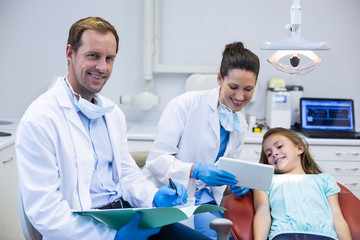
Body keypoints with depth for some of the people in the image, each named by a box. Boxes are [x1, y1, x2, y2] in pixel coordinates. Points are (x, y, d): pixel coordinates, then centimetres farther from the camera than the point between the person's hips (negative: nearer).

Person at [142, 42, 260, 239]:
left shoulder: (240, 124, 11)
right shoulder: (186, 104, -10)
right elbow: (156, 160, -14)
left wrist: (236, 184, -6)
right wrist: (195, 170, -29)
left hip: (204, 201, 6)